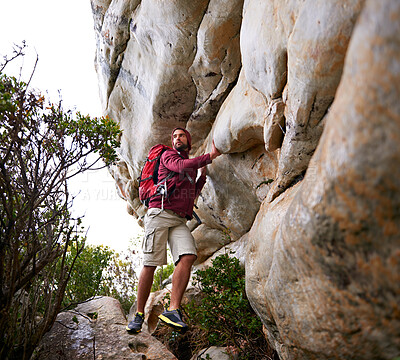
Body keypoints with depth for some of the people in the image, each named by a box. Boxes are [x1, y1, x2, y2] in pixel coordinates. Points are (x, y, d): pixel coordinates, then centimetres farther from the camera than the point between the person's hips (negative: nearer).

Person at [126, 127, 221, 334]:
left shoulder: (192, 168, 30)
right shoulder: (168, 156, 11)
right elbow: (181, 166, -11)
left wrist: (202, 176, 24)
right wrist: (211, 155, -8)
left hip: (180, 220, 5)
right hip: (160, 213, -5)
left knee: (188, 256, -21)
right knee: (150, 264, -9)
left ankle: (173, 310, -25)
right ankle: (139, 314, 3)